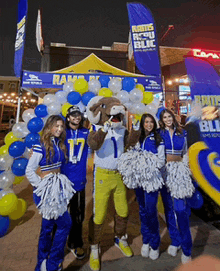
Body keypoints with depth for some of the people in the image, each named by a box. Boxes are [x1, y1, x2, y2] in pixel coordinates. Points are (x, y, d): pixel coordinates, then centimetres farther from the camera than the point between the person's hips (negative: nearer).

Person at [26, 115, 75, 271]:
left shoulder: (60, 144, 5)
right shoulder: (41, 147, -15)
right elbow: (29, 171, -12)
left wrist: (60, 182, 4)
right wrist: (41, 185, -14)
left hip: (58, 187, 7)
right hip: (46, 189, -6)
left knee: (48, 226, 18)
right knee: (65, 223, -2)